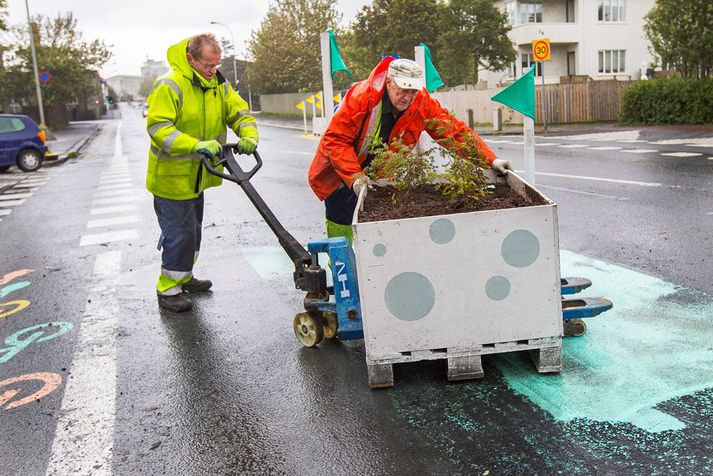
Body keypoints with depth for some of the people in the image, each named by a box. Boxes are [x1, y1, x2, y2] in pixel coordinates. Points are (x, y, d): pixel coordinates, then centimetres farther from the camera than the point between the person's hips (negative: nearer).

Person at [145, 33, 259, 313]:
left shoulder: (218, 85, 3)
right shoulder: (169, 85, -21)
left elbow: (240, 113, 4)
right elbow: (158, 128, -28)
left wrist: (249, 136, -18)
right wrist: (197, 145, -40)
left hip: (196, 175, 8)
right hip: (171, 176, -8)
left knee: (193, 230, 20)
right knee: (179, 233, -5)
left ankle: (183, 278, 39)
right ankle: (167, 289, 11)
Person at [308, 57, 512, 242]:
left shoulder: (422, 103, -18)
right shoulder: (361, 96, -27)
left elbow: (457, 131, -14)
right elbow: (336, 140, -25)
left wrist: (491, 160, -24)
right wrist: (355, 177, -36)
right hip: (341, 174, -2)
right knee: (341, 226, 3)